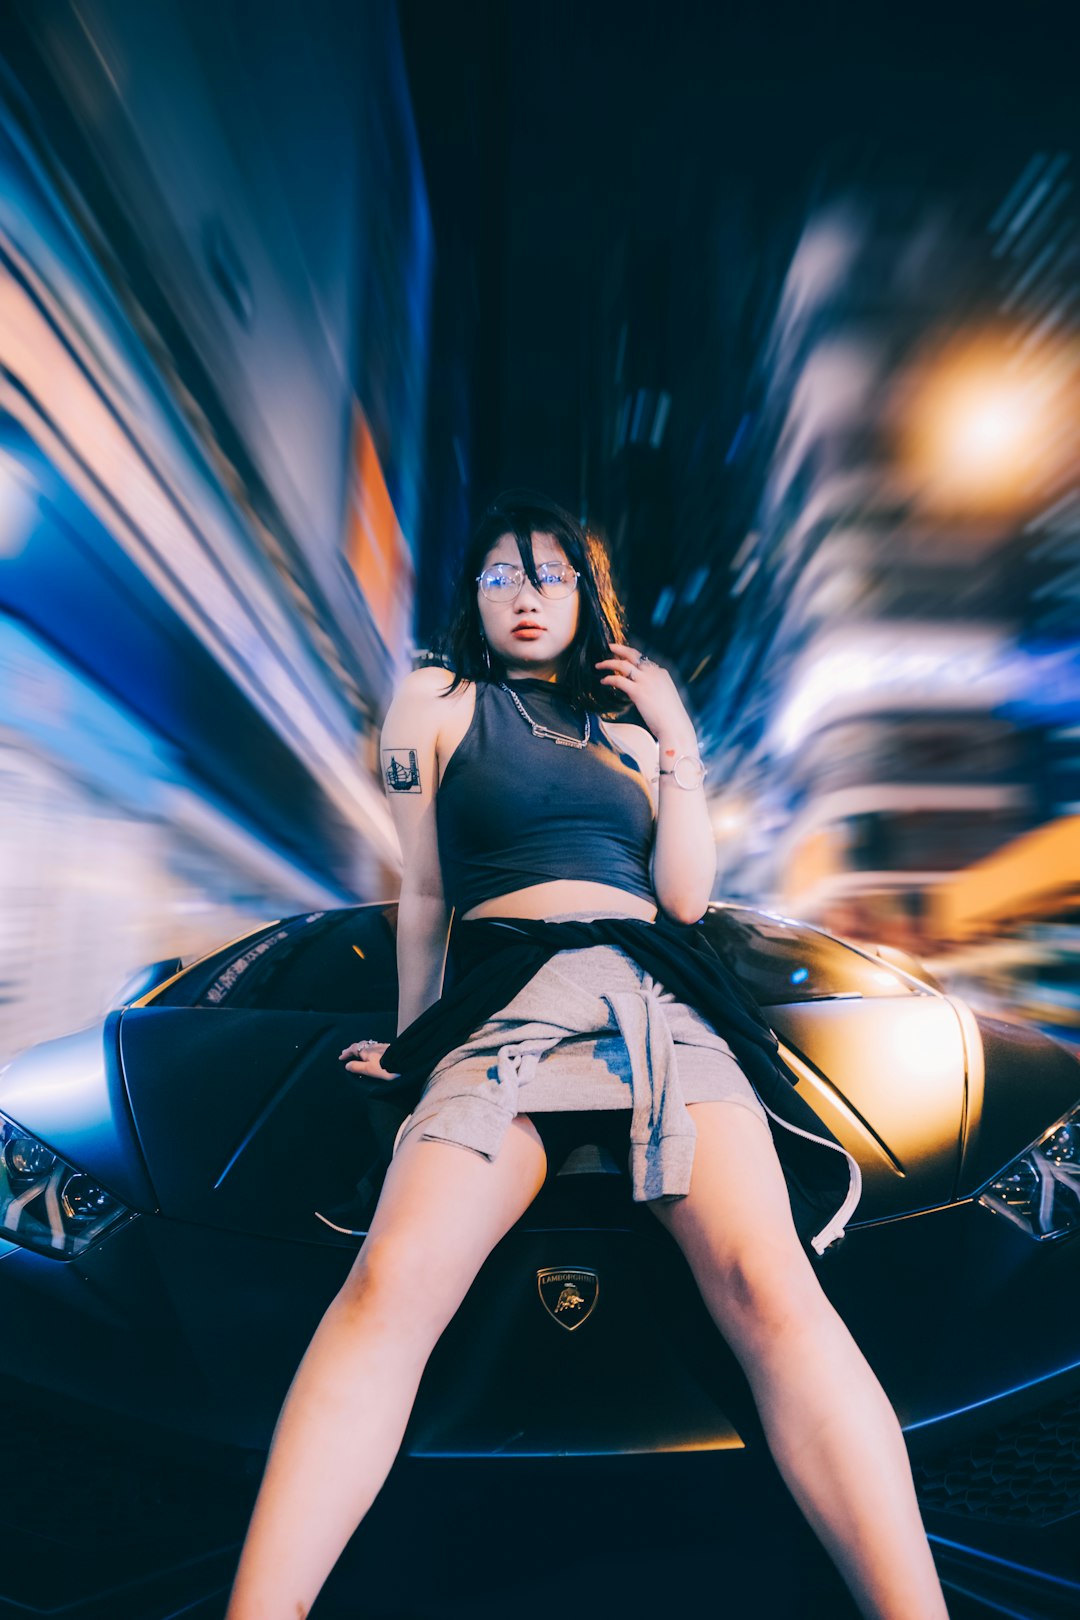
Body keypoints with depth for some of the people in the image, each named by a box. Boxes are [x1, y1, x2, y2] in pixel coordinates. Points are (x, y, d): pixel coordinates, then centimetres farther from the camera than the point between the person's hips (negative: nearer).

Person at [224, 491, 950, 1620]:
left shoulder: (627, 723, 24)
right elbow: (424, 894, 17)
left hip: (662, 1001, 3)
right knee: (393, 1283, -28)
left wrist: (676, 739, 11)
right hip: (506, 1006, -2)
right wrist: (413, 1034, 20)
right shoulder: (438, 701, 16)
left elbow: (685, 895, 14)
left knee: (771, 1290, -21)